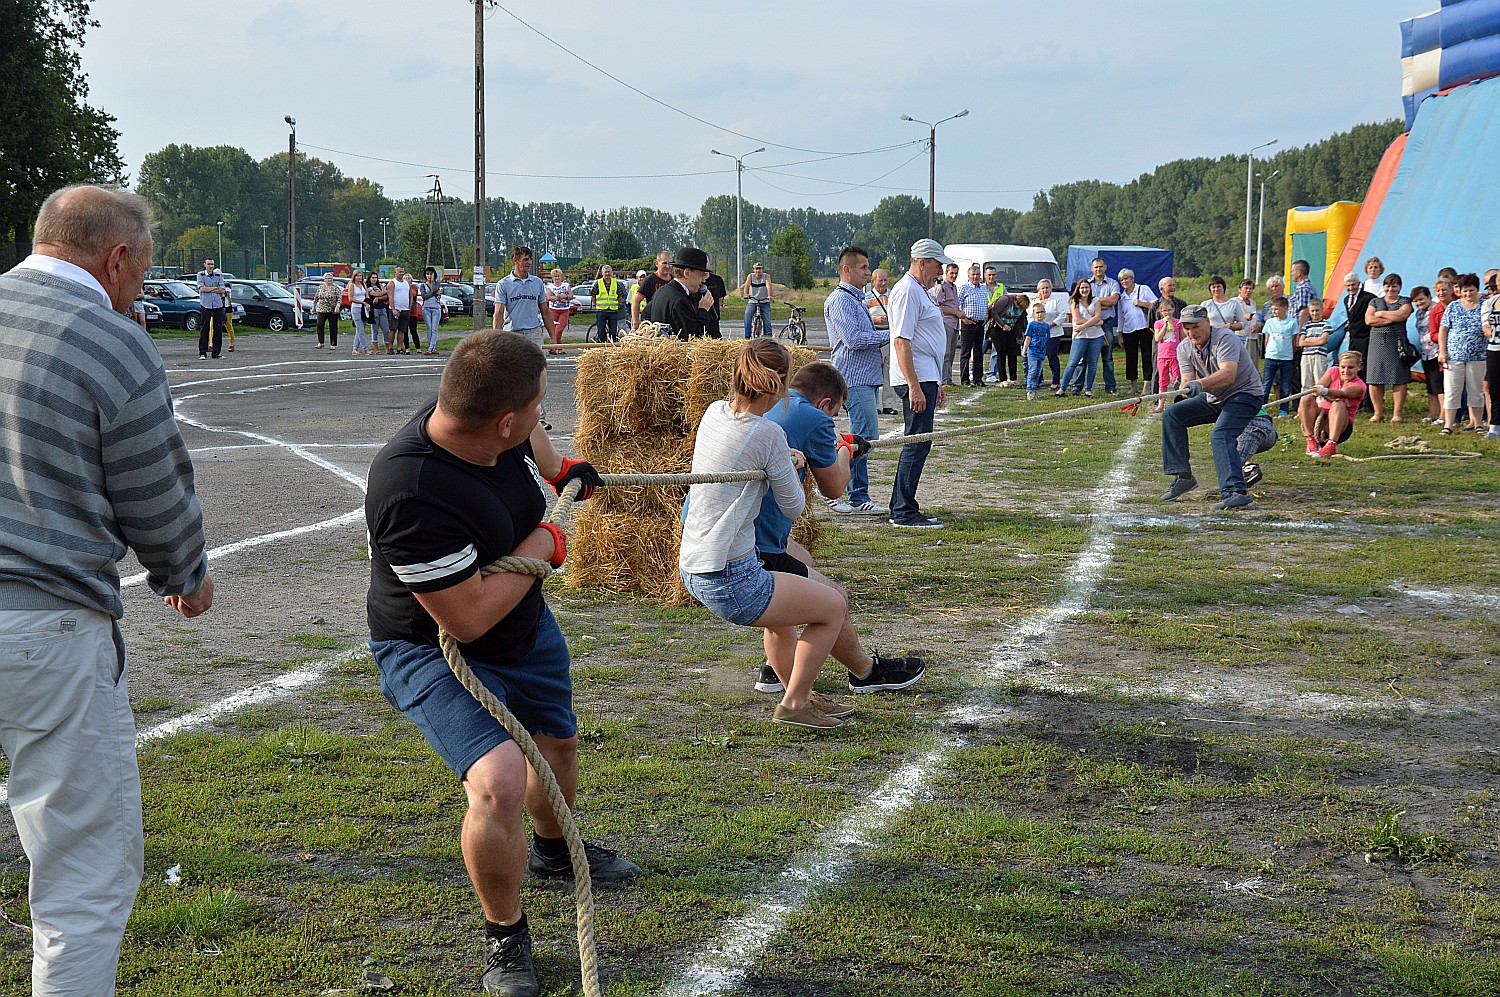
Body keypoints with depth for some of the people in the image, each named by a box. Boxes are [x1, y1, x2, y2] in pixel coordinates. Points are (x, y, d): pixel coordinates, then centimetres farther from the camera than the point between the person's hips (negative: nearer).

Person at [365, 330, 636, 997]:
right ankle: (505, 936, -2)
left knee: (558, 743, 27)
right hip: (434, 652, -8)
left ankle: (553, 850, 60)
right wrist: (543, 545, -22)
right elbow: (468, 618, -34)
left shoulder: (493, 421, -17)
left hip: (527, 626, 8)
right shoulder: (411, 494, -40)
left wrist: (560, 470, 29)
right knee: (499, 780, -28)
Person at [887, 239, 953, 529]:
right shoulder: (907, 291, -13)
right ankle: (905, 513, -7)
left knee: (917, 444, 12)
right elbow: (902, 342, -20)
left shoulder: (919, 291, 21)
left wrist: (937, 385, 27)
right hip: (915, 379, -11)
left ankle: (901, 510, 17)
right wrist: (914, 387, -24)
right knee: (918, 444, -10)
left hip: (924, 378, 11)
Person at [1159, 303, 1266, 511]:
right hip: (1214, 399, 8)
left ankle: (1236, 492, -44)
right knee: (1171, 415, 2)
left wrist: (1200, 384, -52)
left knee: (1220, 436, -31)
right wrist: (1187, 389, -38)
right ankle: (1182, 476, 7)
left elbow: (1229, 375, -38)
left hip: (1245, 395, -8)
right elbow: (1187, 380, -13)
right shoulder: (1184, 348, -1)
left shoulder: (1225, 338, -23)